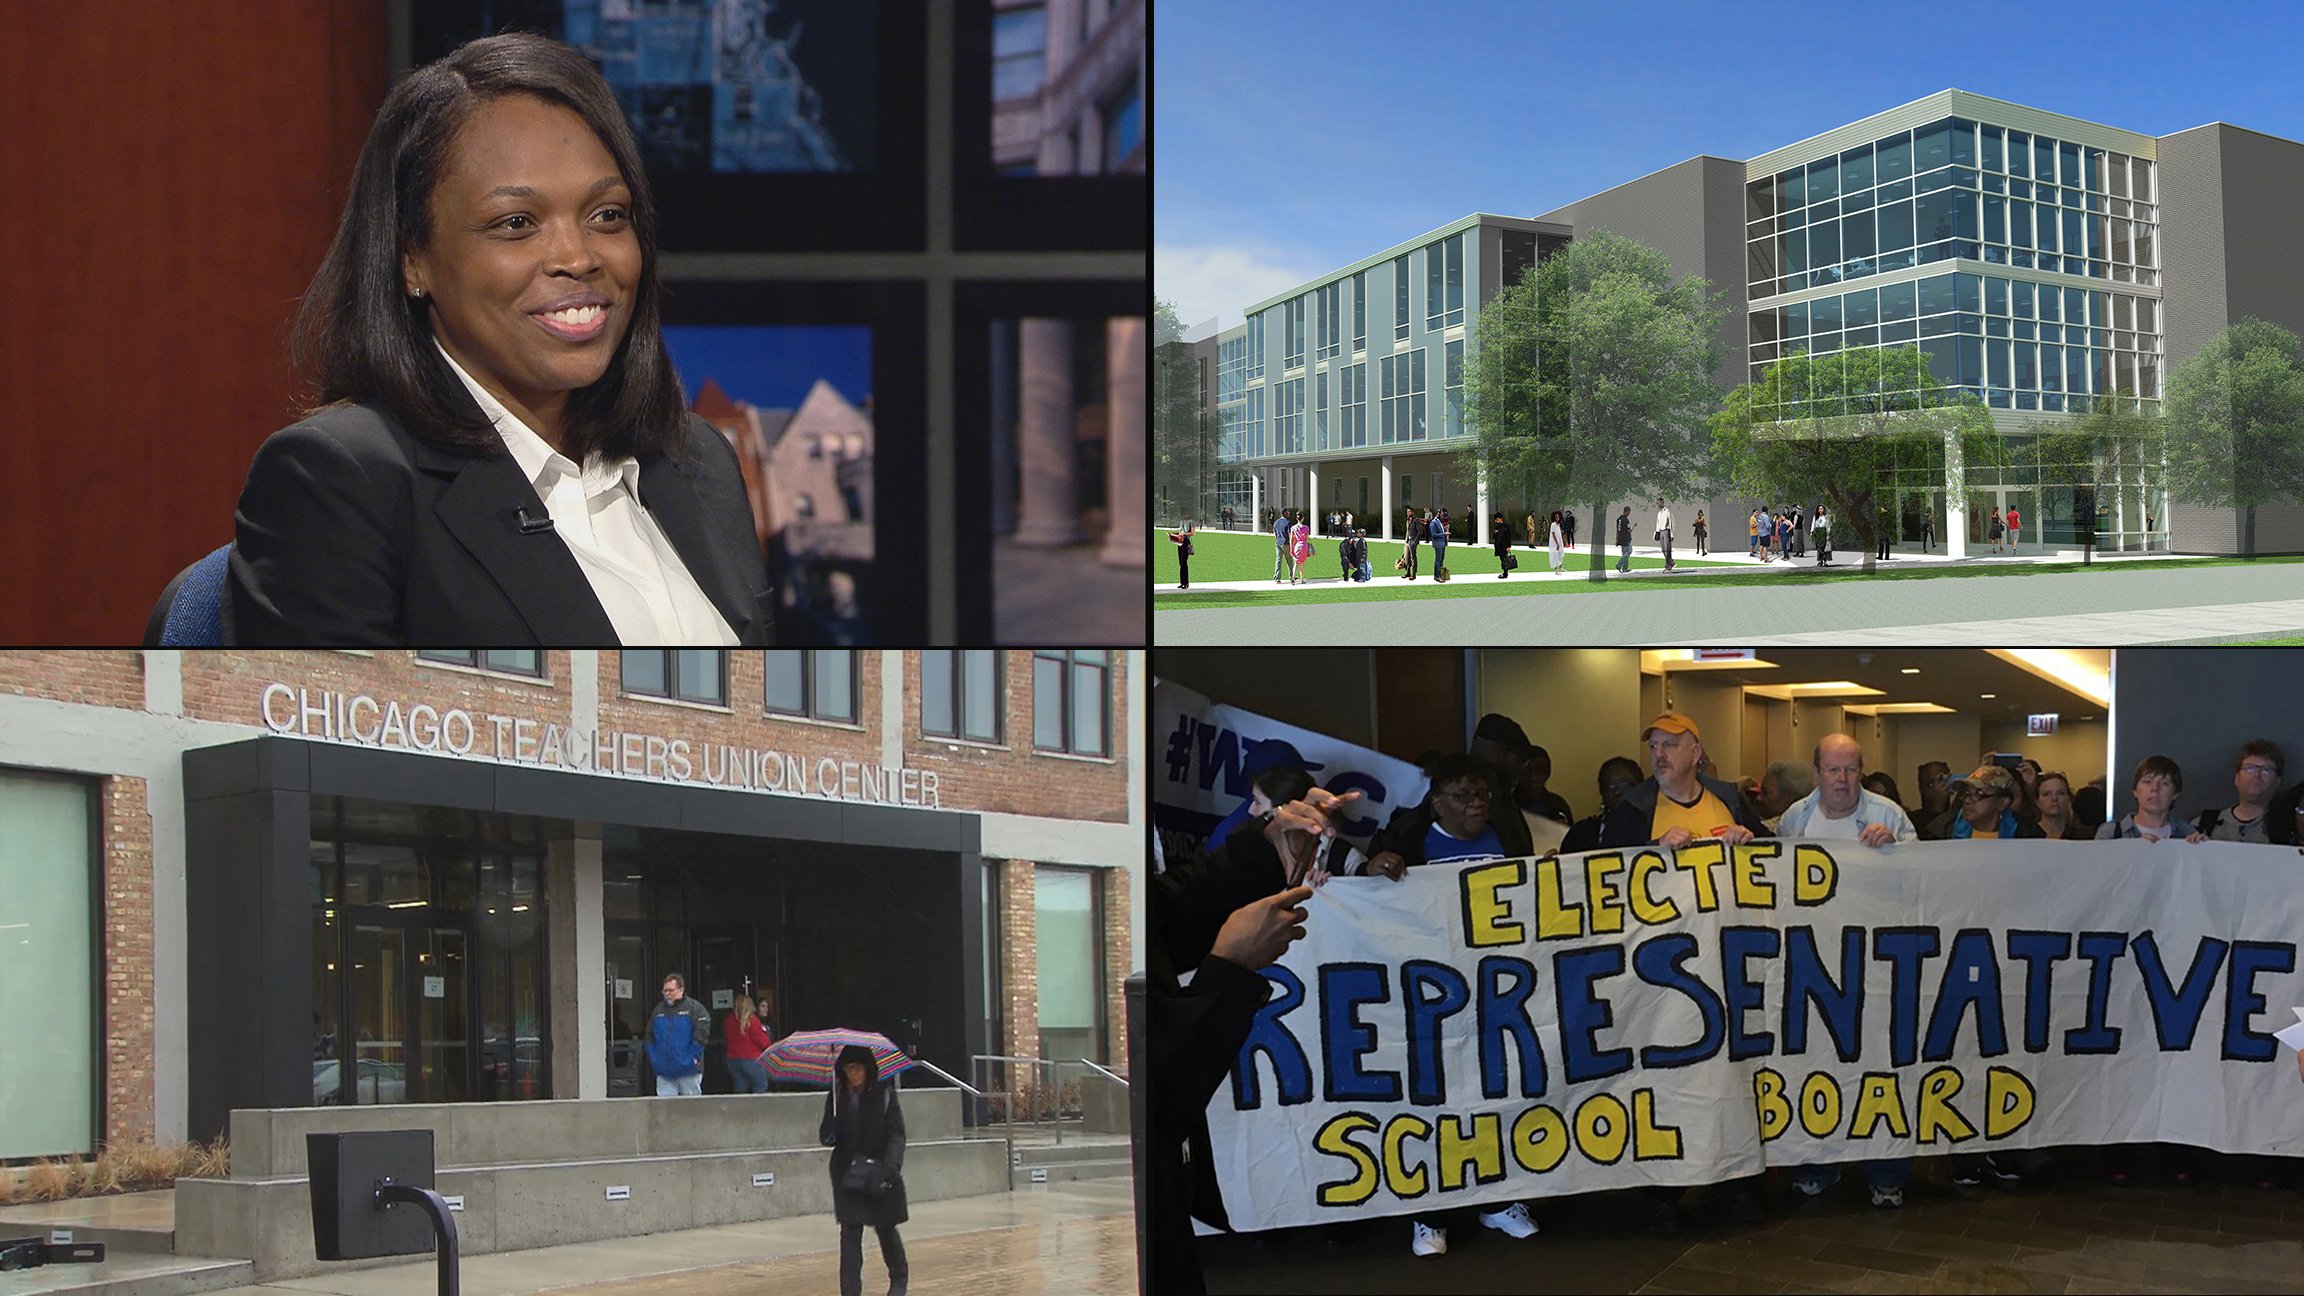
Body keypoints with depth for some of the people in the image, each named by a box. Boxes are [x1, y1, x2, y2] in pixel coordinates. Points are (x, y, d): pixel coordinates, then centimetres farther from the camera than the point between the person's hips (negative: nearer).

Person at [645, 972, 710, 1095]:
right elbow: (649, 1037, 17)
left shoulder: (695, 1009, -4)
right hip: (664, 1071, 4)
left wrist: (692, 1058, -14)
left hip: (688, 1071, -4)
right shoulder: (658, 1011, 13)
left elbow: (701, 1035, -10)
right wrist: (653, 1058, 6)